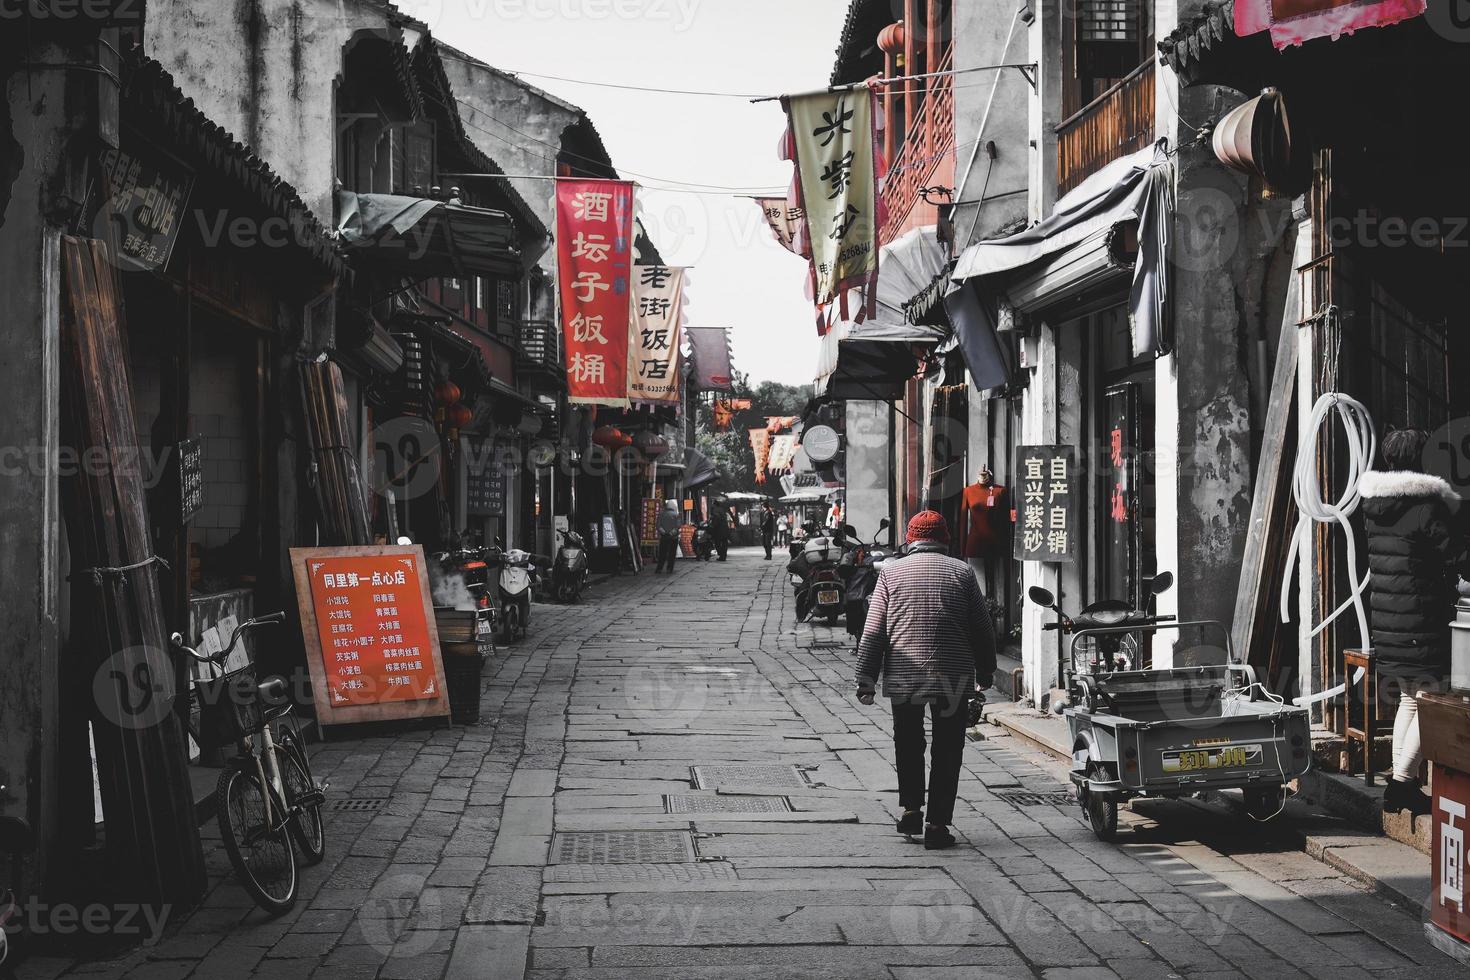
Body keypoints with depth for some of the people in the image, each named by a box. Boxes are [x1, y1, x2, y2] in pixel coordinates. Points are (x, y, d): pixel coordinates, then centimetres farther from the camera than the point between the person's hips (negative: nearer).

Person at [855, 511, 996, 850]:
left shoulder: (891, 572, 4)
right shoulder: (961, 571, 5)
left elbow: (873, 631, 1)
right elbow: (982, 628, 7)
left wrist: (866, 678, 4)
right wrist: (985, 672, 18)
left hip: (903, 677, 1)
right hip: (953, 678, -1)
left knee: (908, 744, 21)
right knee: (946, 751, 7)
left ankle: (910, 807, 13)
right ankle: (937, 824, 4)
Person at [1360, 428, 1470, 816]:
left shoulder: (1373, 503, 8)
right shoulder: (1428, 505, -16)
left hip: (1385, 620, 8)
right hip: (1422, 620, -8)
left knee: (1409, 700, 17)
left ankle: (1399, 784, 19)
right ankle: (1403, 781, -4)